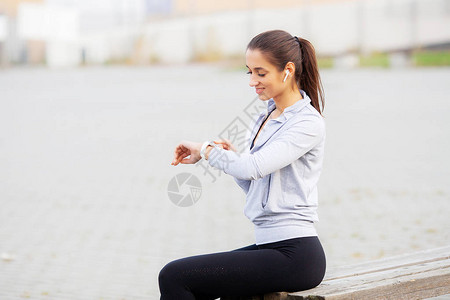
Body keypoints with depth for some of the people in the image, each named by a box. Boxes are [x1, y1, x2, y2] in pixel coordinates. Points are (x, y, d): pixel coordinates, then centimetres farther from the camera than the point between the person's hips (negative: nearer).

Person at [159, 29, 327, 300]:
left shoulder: (309, 123, -12)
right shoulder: (267, 119, 16)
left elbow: (254, 167, -24)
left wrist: (205, 149, -9)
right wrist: (233, 157, 1)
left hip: (294, 255, -9)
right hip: (269, 247, 9)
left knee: (174, 277, -14)